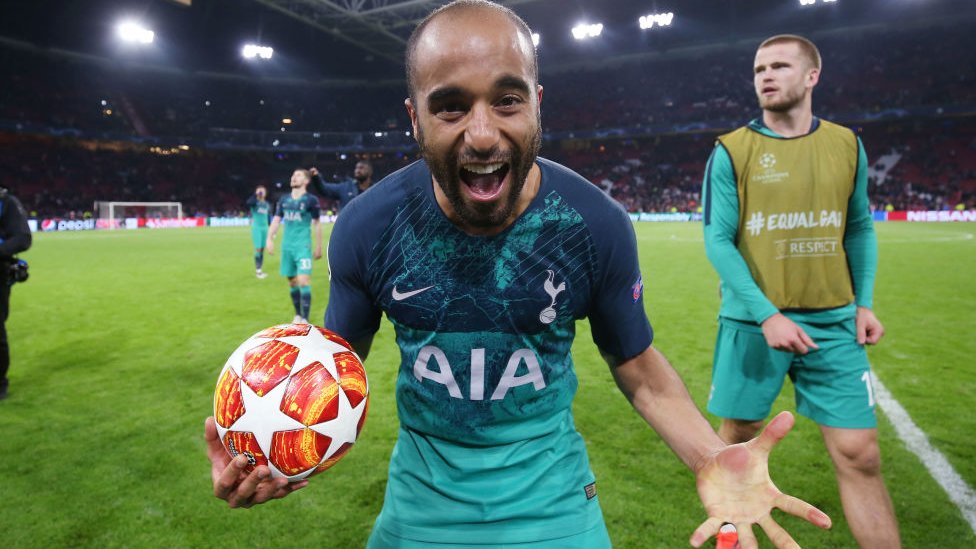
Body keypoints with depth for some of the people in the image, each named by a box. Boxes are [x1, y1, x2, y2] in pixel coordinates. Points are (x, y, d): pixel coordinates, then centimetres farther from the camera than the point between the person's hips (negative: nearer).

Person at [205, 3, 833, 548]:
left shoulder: (598, 223, -18)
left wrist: (711, 459, -22)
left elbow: (636, 361, -5)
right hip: (421, 489, 1)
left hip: (550, 492, 0)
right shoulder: (366, 226, -16)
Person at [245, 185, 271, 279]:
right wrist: (256, 195, -29)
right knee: (258, 248, -10)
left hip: (265, 228, 6)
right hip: (256, 228, -6)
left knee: (262, 249, 8)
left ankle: (259, 270, 16)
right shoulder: (254, 202, -4)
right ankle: (257, 270, -2)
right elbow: (249, 202, -30)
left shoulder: (267, 204, 13)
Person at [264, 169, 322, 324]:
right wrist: (269, 238, -3)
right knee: (292, 282, 10)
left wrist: (318, 247, 3)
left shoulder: (311, 200, -3)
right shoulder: (284, 199, 10)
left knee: (303, 281, -15)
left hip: (303, 246, -5)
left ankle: (305, 320, -11)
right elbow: (276, 220, 11)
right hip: (287, 246, 5)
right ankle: (298, 315, 25)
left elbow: (317, 224, 2)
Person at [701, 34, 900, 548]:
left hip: (833, 322, 2)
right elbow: (717, 240, -9)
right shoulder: (731, 151, -4)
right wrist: (766, 314, -17)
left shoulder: (847, 145, 7)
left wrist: (864, 302, 4)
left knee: (860, 454, 1)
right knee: (738, 434, 12)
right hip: (752, 321, -2)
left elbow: (859, 228, 14)